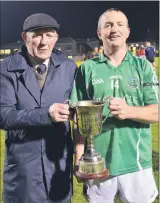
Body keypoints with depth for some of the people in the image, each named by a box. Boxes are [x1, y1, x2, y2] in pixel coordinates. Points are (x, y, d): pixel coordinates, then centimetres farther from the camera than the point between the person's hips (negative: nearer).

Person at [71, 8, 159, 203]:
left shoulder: (143, 66, 2)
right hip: (97, 164, 0)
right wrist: (79, 157, -5)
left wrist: (129, 111, -21)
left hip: (136, 163, 1)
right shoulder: (87, 68, 1)